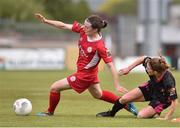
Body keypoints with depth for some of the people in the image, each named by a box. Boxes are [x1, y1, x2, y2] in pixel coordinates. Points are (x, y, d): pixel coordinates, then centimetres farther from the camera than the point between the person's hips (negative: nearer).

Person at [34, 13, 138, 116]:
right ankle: (126, 104, 40)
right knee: (98, 94, 30)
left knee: (55, 87, -1)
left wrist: (117, 86, -23)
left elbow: (111, 66, -26)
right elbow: (64, 26, -7)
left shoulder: (100, 46, -31)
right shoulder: (83, 30, -13)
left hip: (85, 75, -8)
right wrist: (45, 21, -15)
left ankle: (50, 112, 25)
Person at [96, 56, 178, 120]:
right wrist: (128, 69, -3)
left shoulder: (168, 82, -43)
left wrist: (166, 118, -37)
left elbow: (174, 102, -36)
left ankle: (155, 111, 13)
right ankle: (111, 113, 33)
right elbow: (143, 58, -5)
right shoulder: (150, 63, -29)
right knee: (124, 99, 2)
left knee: (141, 115, -21)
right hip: (151, 87, 6)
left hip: (162, 99, -6)